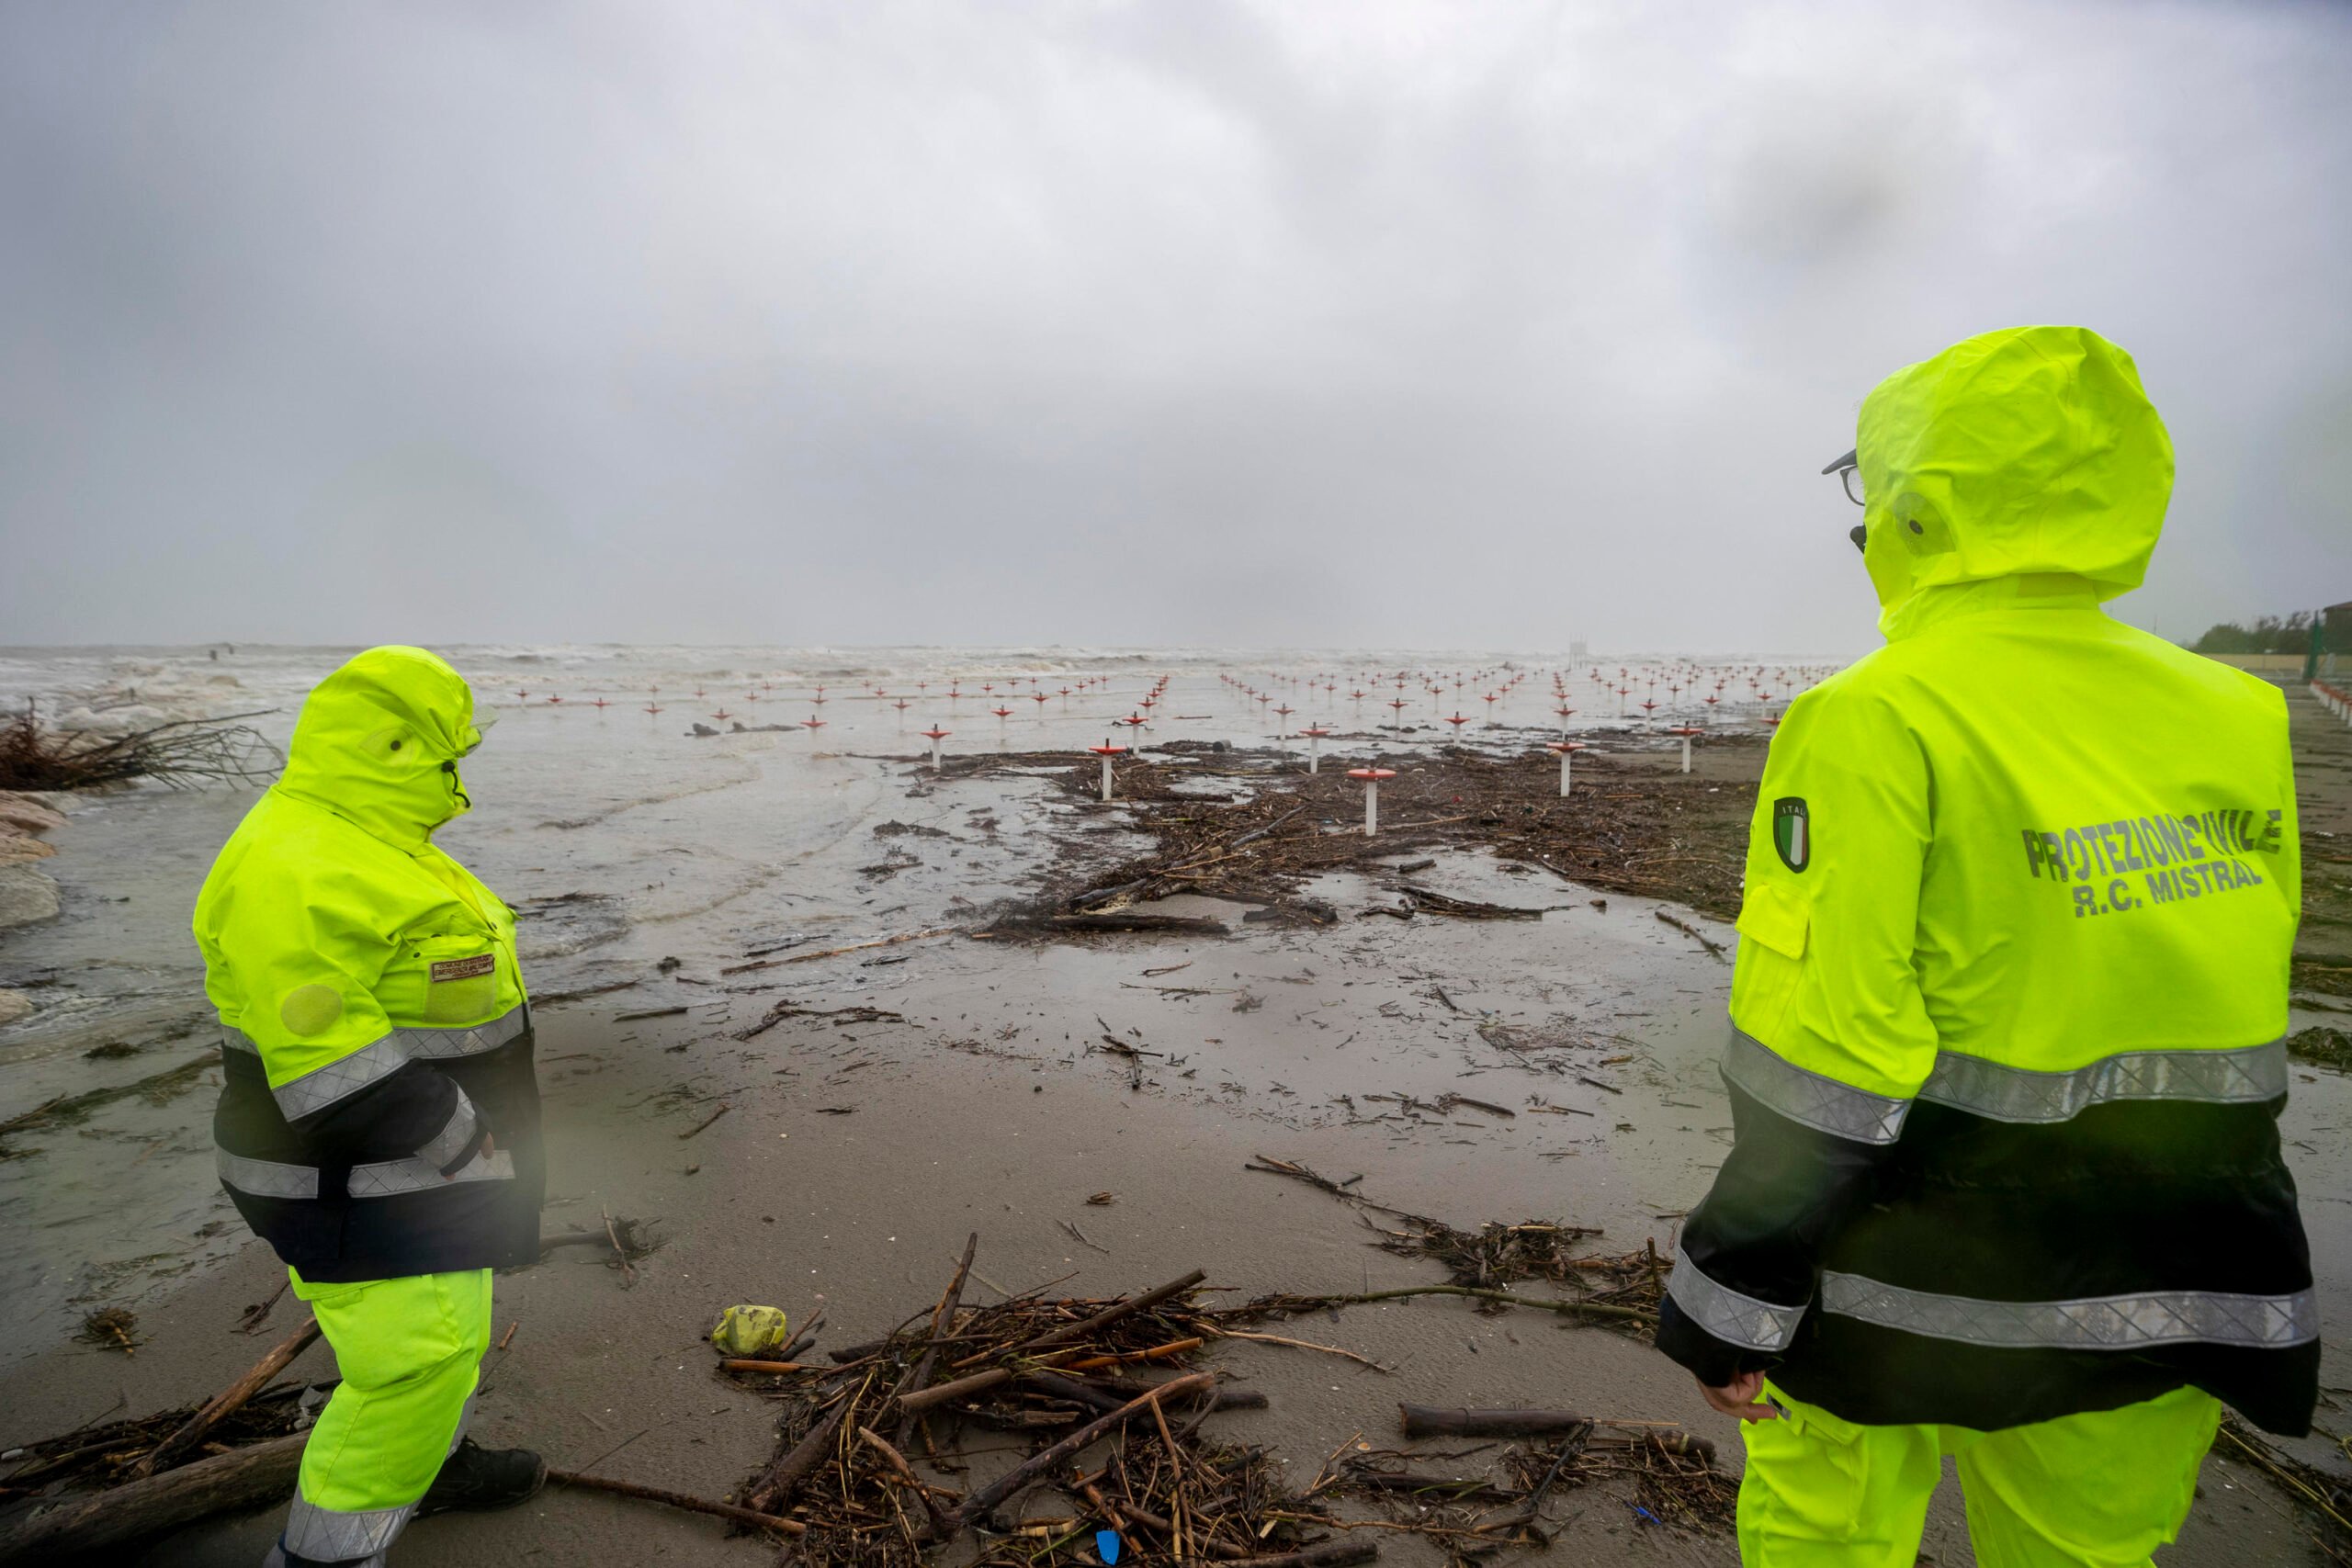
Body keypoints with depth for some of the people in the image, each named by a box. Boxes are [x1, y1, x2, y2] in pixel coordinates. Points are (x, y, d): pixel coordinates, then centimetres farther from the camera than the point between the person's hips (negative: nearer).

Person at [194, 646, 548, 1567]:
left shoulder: (372, 840, 9)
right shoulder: (295, 869, -26)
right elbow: (334, 1067, -28)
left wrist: (473, 1129, 20)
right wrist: (465, 1147, -21)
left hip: (420, 1159, 11)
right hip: (359, 1184, -11)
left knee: (445, 1328, 25)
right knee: (414, 1359, -1)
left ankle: (431, 1461, 47)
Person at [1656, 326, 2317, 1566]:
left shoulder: (1877, 721, -19)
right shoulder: (2234, 722, 1)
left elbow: (1818, 1059, -21)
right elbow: (2232, 1018, 8)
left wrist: (1731, 1311, -11)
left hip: (1909, 1290, -6)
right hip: (2169, 1300, 6)